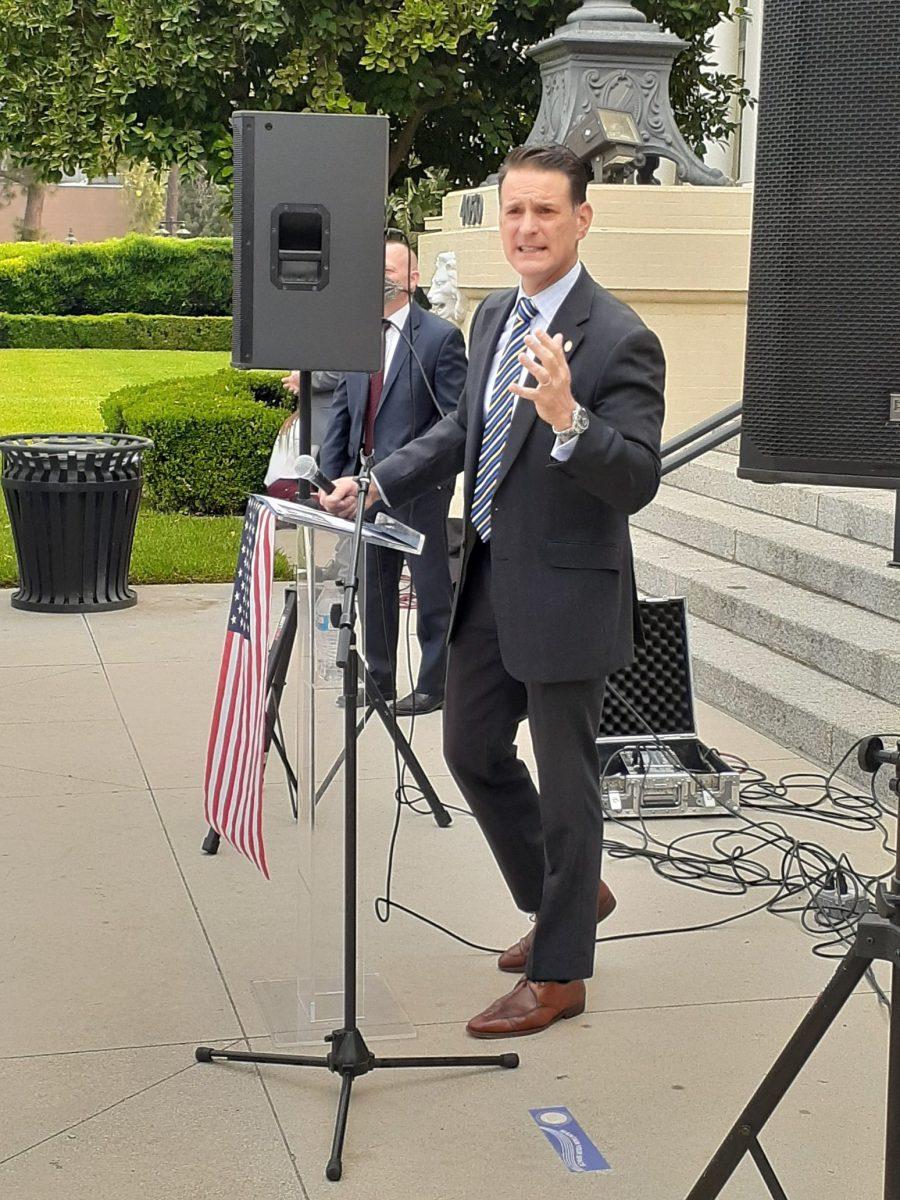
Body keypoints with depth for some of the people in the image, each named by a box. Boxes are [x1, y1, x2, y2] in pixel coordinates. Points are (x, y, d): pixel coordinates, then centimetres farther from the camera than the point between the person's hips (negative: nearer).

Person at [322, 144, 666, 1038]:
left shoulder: (619, 341, -19)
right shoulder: (493, 317, 6)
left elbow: (637, 483, -24)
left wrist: (567, 418, -40)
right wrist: (379, 482, 13)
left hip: (565, 594, -8)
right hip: (489, 579, 8)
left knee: (564, 780, 5)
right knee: (471, 749, 19)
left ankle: (558, 973, 22)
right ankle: (568, 897, 41)